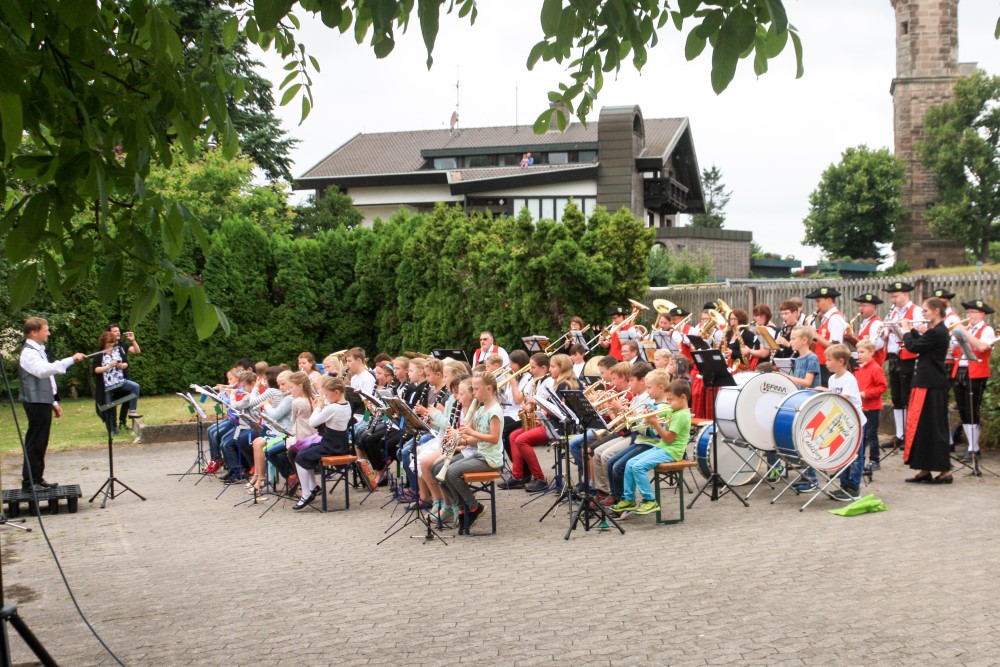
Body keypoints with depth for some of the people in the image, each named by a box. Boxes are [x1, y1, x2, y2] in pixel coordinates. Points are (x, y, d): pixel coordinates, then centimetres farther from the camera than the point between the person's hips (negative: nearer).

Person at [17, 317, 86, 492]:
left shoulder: (38, 351, 19)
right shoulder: (28, 353, -14)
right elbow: (43, 370, -33)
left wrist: (53, 402, 22)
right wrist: (71, 360, -34)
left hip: (43, 402, 10)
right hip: (36, 403, -10)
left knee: (40, 444, 13)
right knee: (34, 443, -6)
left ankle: (37, 479, 19)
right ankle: (29, 482, -1)